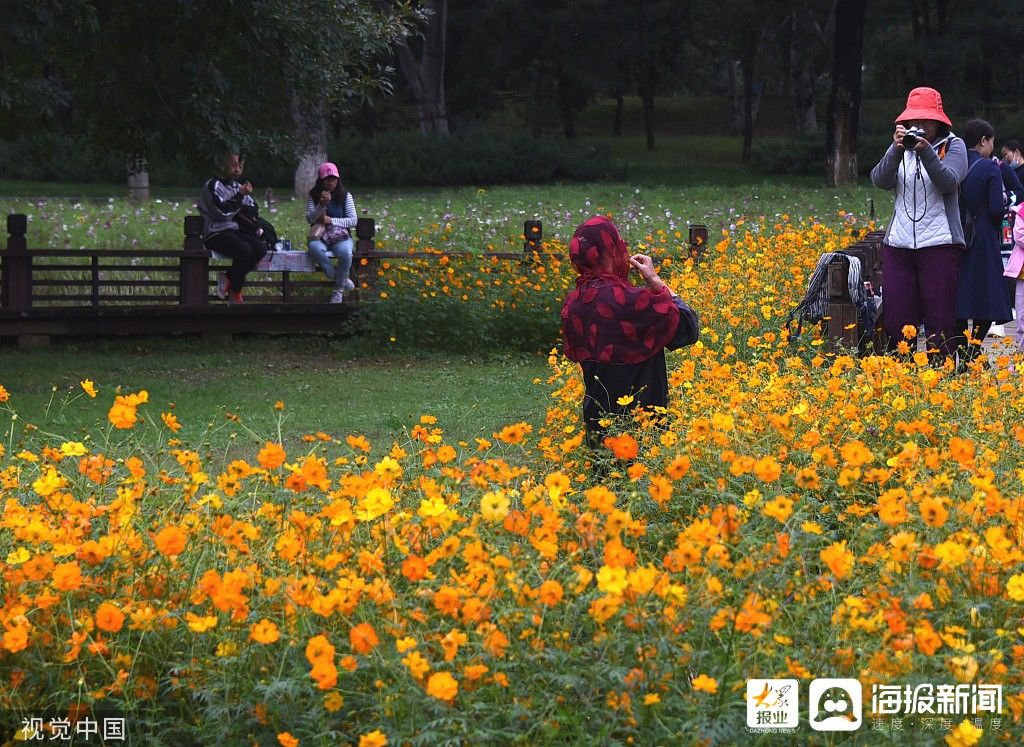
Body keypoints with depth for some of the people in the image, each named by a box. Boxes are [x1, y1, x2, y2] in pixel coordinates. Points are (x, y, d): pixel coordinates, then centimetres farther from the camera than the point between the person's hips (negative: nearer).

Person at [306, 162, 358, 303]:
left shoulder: (345, 195, 2)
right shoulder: (314, 196, 5)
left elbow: (353, 221, -2)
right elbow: (310, 219, -4)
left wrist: (331, 220, -12)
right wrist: (322, 205, -20)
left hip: (341, 236, 0)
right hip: (320, 236, 0)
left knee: (345, 253, -36)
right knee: (315, 248, -38)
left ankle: (339, 289, -16)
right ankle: (338, 278, -23)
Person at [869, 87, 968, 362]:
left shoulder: (953, 145, 2)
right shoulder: (901, 147, 9)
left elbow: (949, 182, -14)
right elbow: (881, 180, -5)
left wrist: (926, 151, -25)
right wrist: (897, 149, -20)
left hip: (939, 245, -3)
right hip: (899, 244, 3)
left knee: (940, 320, -3)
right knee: (897, 321, 1)